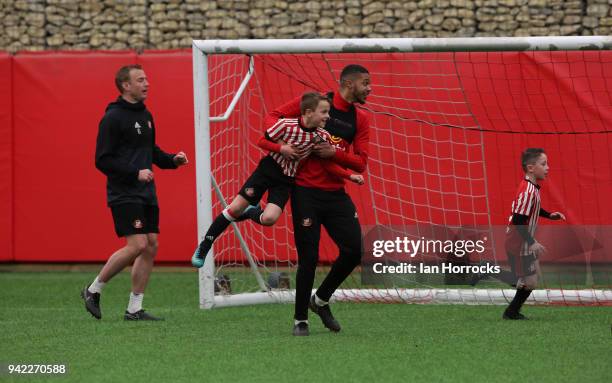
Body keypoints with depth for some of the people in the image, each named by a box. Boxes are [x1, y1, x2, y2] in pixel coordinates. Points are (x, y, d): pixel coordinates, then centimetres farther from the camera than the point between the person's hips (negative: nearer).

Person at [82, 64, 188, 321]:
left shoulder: (145, 115, 14)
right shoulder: (113, 117, -11)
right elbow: (103, 160, -14)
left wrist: (172, 160, 7)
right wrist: (135, 173, -22)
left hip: (146, 194, 8)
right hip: (124, 194, -8)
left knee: (151, 246, 2)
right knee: (137, 245, -16)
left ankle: (134, 309, 8)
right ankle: (93, 290, 1)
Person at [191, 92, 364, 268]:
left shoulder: (322, 136, -11)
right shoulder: (286, 125, -18)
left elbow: (329, 164, -1)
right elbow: (262, 141, -7)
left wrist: (350, 176, -12)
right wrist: (281, 148, -23)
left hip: (285, 180, 2)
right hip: (267, 169, -2)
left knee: (269, 219, -20)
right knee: (236, 207, -5)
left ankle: (251, 213, 17)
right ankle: (204, 247, 11)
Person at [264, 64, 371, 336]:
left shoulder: (360, 119, 9)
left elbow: (361, 163, 4)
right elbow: (273, 117, 1)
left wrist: (334, 153, -13)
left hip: (336, 194, 5)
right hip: (306, 193, -5)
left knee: (354, 250, -4)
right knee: (308, 258, -5)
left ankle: (321, 300, 20)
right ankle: (300, 319, 12)